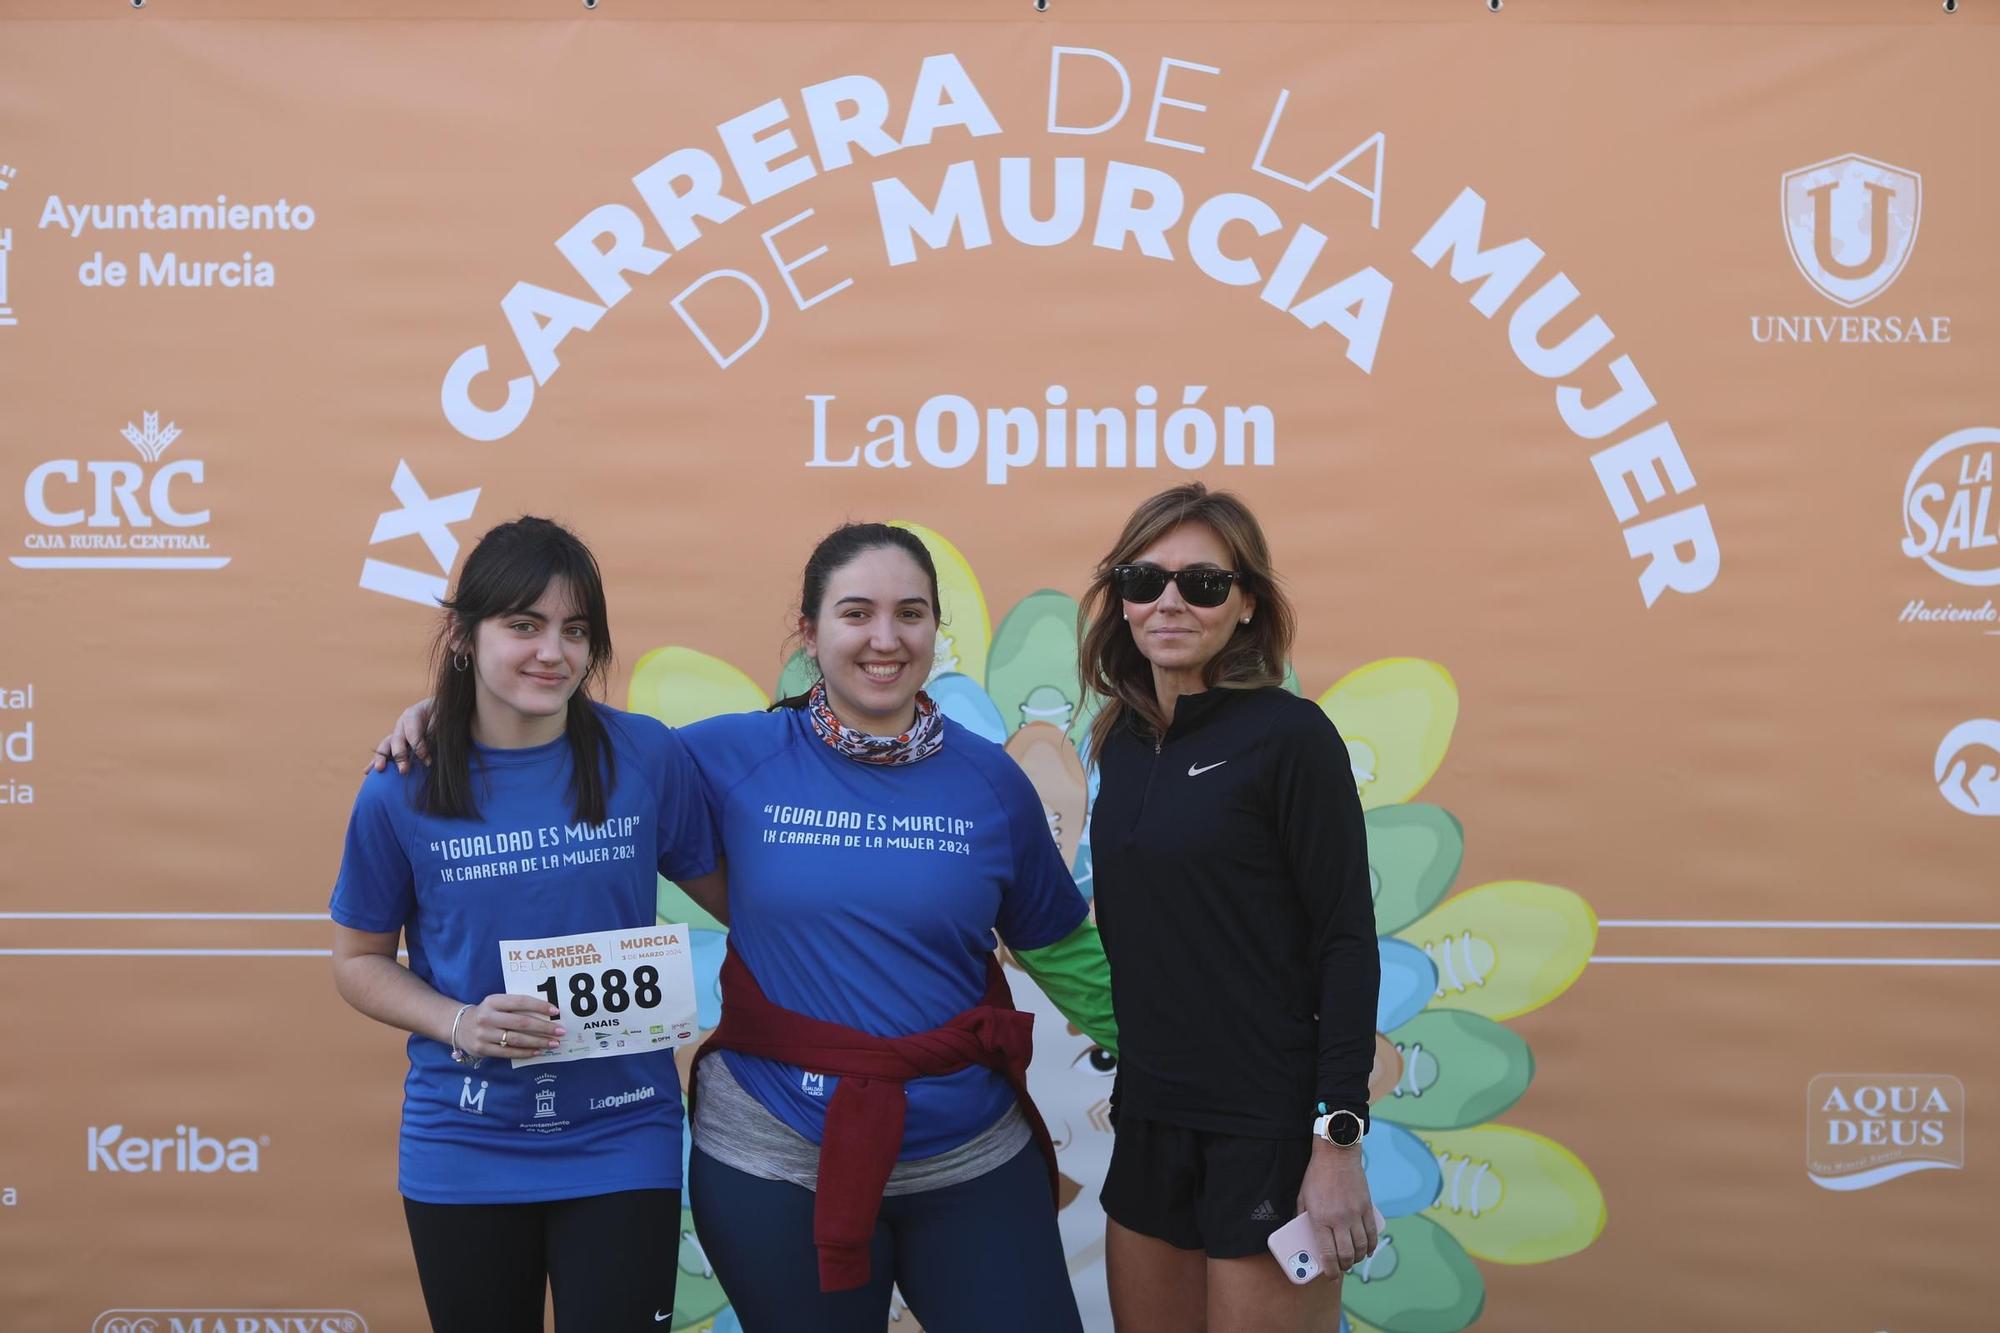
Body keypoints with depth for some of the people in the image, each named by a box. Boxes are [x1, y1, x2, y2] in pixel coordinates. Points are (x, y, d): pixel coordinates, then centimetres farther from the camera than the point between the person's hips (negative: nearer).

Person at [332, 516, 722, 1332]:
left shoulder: (647, 757, -7)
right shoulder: (402, 792, -6)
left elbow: (727, 891, 6)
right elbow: (358, 960, 4)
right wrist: (460, 1025, -13)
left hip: (621, 1143, -1)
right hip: (463, 1154, 1)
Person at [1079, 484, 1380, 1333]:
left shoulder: (1290, 735, -11)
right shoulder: (1124, 738, 8)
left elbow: (1346, 944, -13)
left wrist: (1338, 1142, -16)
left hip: (1268, 1129, -6)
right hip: (1148, 1119, 6)